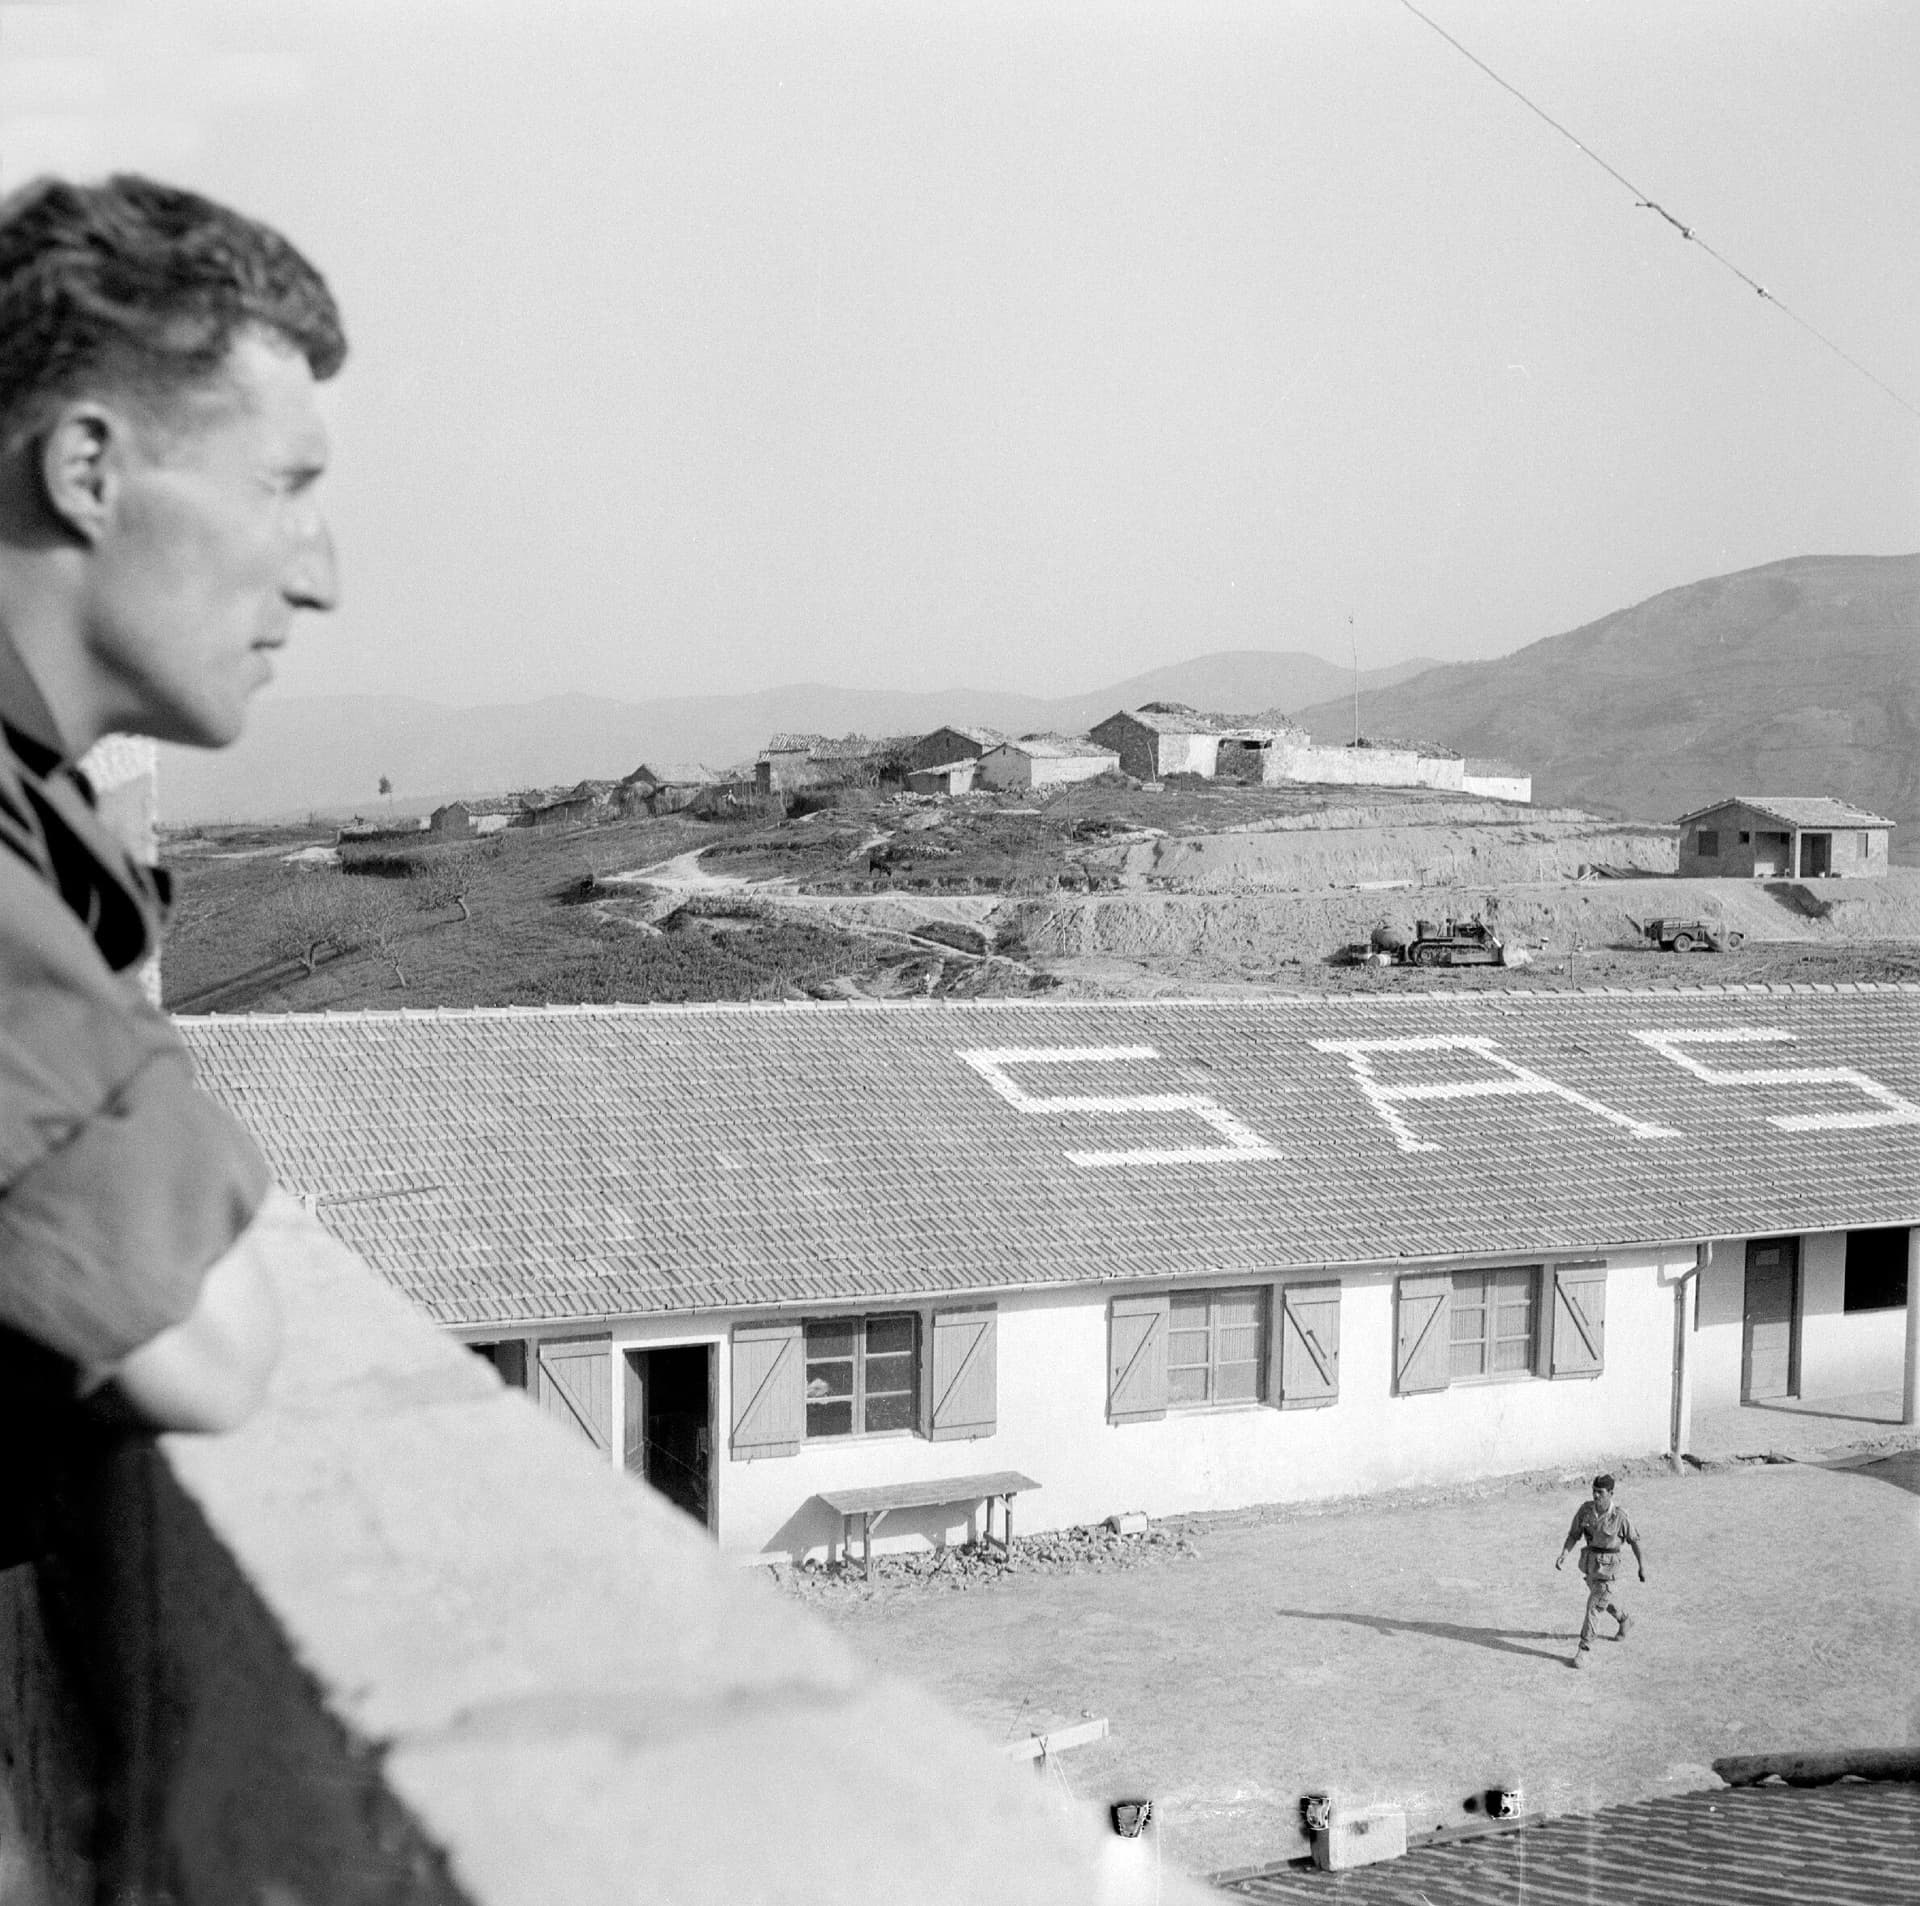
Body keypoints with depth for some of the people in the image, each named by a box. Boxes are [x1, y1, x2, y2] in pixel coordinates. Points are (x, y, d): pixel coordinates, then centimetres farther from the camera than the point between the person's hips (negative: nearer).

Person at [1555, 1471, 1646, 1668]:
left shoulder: (1620, 1516, -21)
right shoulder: (1585, 1509, -10)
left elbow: (1634, 1540, -7)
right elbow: (1574, 1535, -4)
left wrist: (1642, 1566, 1)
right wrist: (1564, 1554, -19)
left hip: (1607, 1565, -6)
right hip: (1589, 1561, 6)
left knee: (1594, 1606, -8)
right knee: (1603, 1599, 27)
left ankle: (1585, 1650, 0)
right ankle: (1624, 1621, 56)